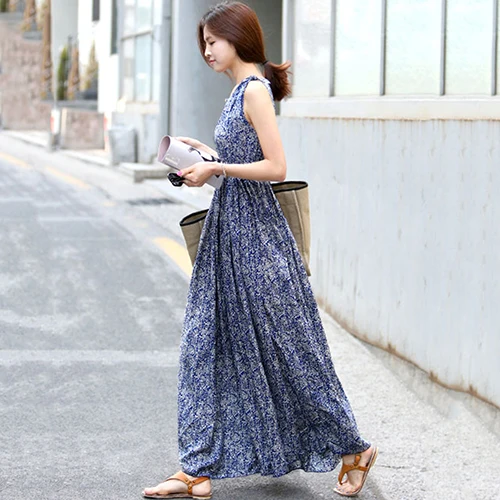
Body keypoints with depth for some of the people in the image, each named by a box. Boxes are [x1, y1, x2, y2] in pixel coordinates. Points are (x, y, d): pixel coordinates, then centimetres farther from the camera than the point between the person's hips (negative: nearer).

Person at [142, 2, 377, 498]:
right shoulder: (241, 90, 14)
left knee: (285, 347, 1)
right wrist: (203, 151, 14)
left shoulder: (255, 90, -14)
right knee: (206, 346, 6)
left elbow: (276, 166, -20)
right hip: (230, 232, 10)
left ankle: (352, 448, 17)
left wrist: (215, 168, -17)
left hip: (256, 234, -10)